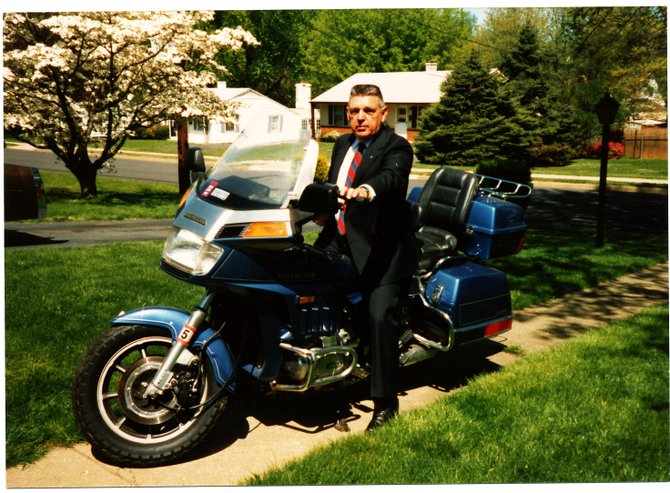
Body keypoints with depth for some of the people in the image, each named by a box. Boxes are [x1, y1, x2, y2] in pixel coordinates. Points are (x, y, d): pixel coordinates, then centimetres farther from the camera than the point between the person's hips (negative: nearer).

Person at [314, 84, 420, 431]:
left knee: (380, 314, -18)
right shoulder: (342, 145, 16)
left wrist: (368, 190, -50)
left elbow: (393, 177, -29)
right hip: (338, 237, 8)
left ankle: (385, 402, -7)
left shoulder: (397, 148, -7)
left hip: (381, 245, -7)